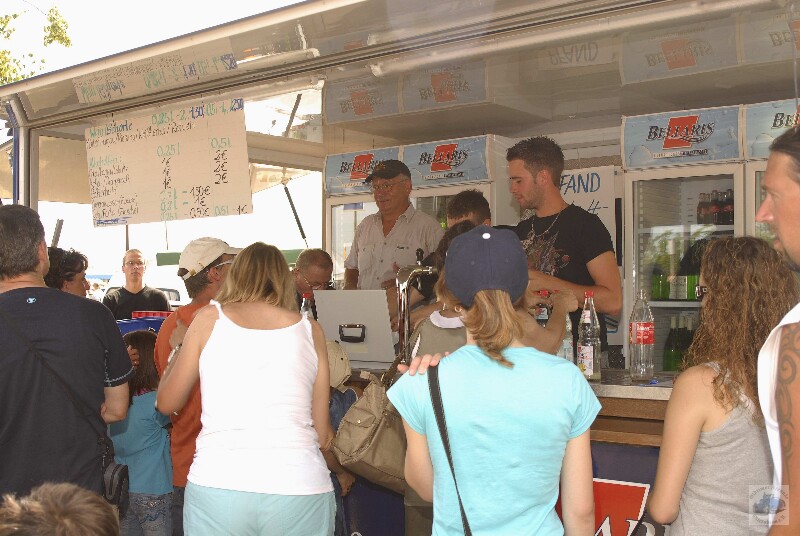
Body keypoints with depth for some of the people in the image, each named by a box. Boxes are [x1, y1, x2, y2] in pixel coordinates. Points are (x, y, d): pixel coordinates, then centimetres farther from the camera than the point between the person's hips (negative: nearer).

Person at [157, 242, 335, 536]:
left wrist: (179, 352, 31)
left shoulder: (209, 318, 6)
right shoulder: (310, 328, 8)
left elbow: (167, 403, 15)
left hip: (218, 484, -1)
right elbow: (323, 436, 10)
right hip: (301, 489, 1)